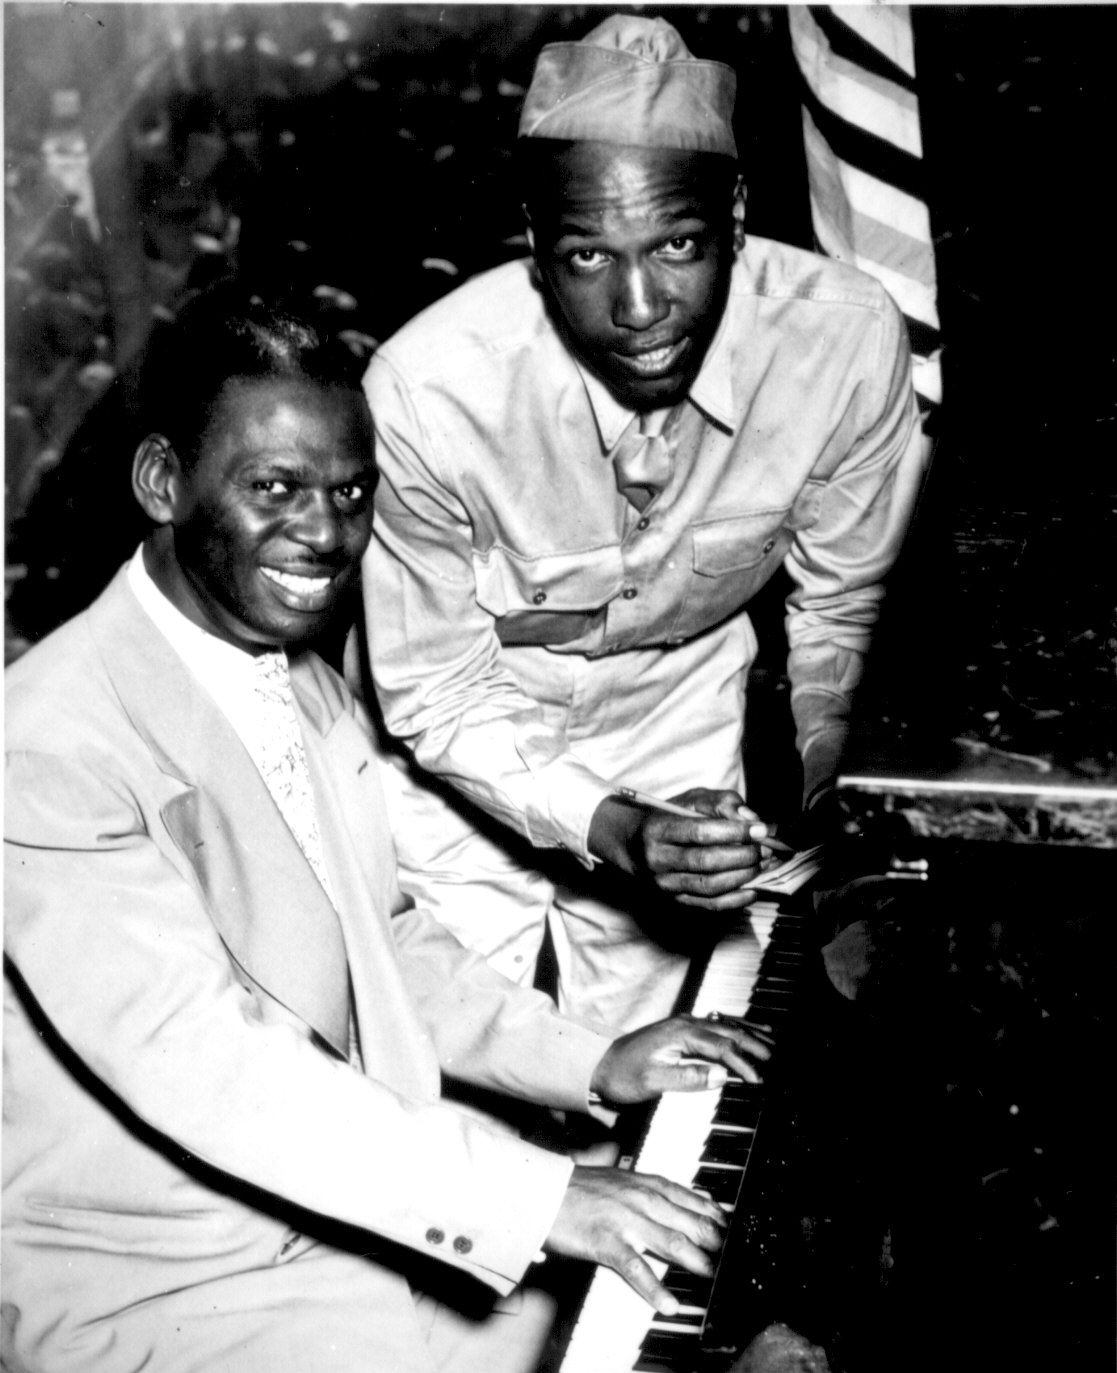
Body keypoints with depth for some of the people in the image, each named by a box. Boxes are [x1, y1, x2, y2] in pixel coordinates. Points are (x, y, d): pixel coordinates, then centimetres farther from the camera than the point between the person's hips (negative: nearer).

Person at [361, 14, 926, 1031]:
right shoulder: (426, 393, -32)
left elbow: (835, 604, -5)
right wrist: (614, 830, -32)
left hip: (685, 707, 2)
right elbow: (435, 697, -19)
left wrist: (796, 792, -12)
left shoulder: (849, 340, -25)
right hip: (471, 741, -1)